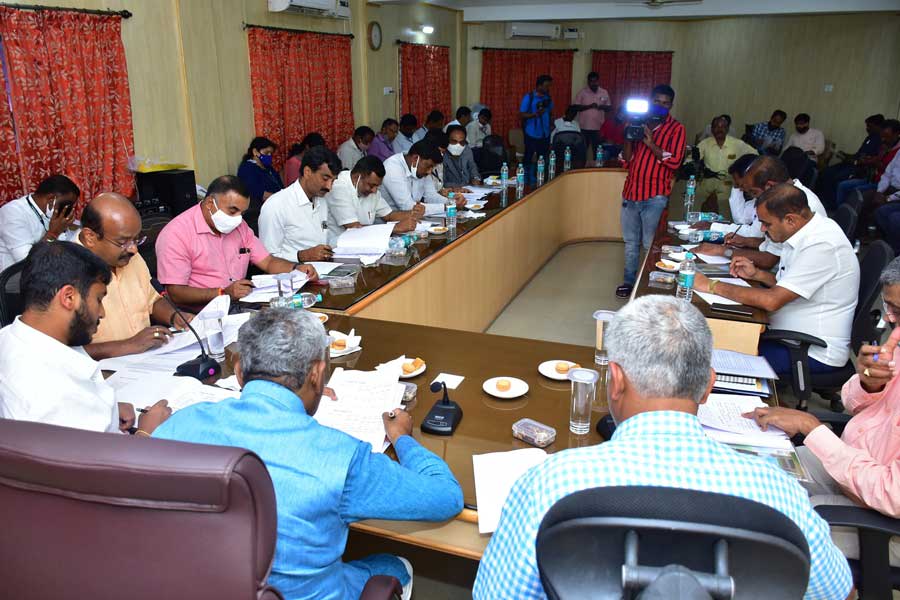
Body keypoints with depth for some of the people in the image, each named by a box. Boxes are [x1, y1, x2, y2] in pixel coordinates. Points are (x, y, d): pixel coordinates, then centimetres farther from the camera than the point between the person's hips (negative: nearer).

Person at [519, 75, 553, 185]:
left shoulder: (548, 97, 9)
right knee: (530, 160, 0)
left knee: (544, 160, 6)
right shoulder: (528, 97, -7)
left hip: (545, 135, 5)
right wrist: (535, 114, -24)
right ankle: (528, 184, 11)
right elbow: (521, 115, -9)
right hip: (532, 135, -5)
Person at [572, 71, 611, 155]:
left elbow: (610, 107, 12)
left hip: (598, 127, 2)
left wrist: (602, 107, -10)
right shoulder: (582, 92, -1)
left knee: (597, 149, 4)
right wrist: (589, 106, -19)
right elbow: (576, 107, -7)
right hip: (584, 127, -2)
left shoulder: (604, 93, 7)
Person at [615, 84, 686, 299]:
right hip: (631, 192, 5)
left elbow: (675, 161, -12)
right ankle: (629, 281, 23)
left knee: (650, 244, -5)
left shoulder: (676, 128, -1)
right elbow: (627, 158, 11)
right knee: (631, 242, 12)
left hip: (654, 195, -5)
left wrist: (651, 144, -18)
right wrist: (629, 137, -6)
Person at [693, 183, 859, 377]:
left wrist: (712, 286, -23)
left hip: (816, 353, -9)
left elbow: (772, 300, -29)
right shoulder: (807, 233, 4)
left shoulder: (821, 245, -25)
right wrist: (757, 274, 1)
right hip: (795, 334, 9)